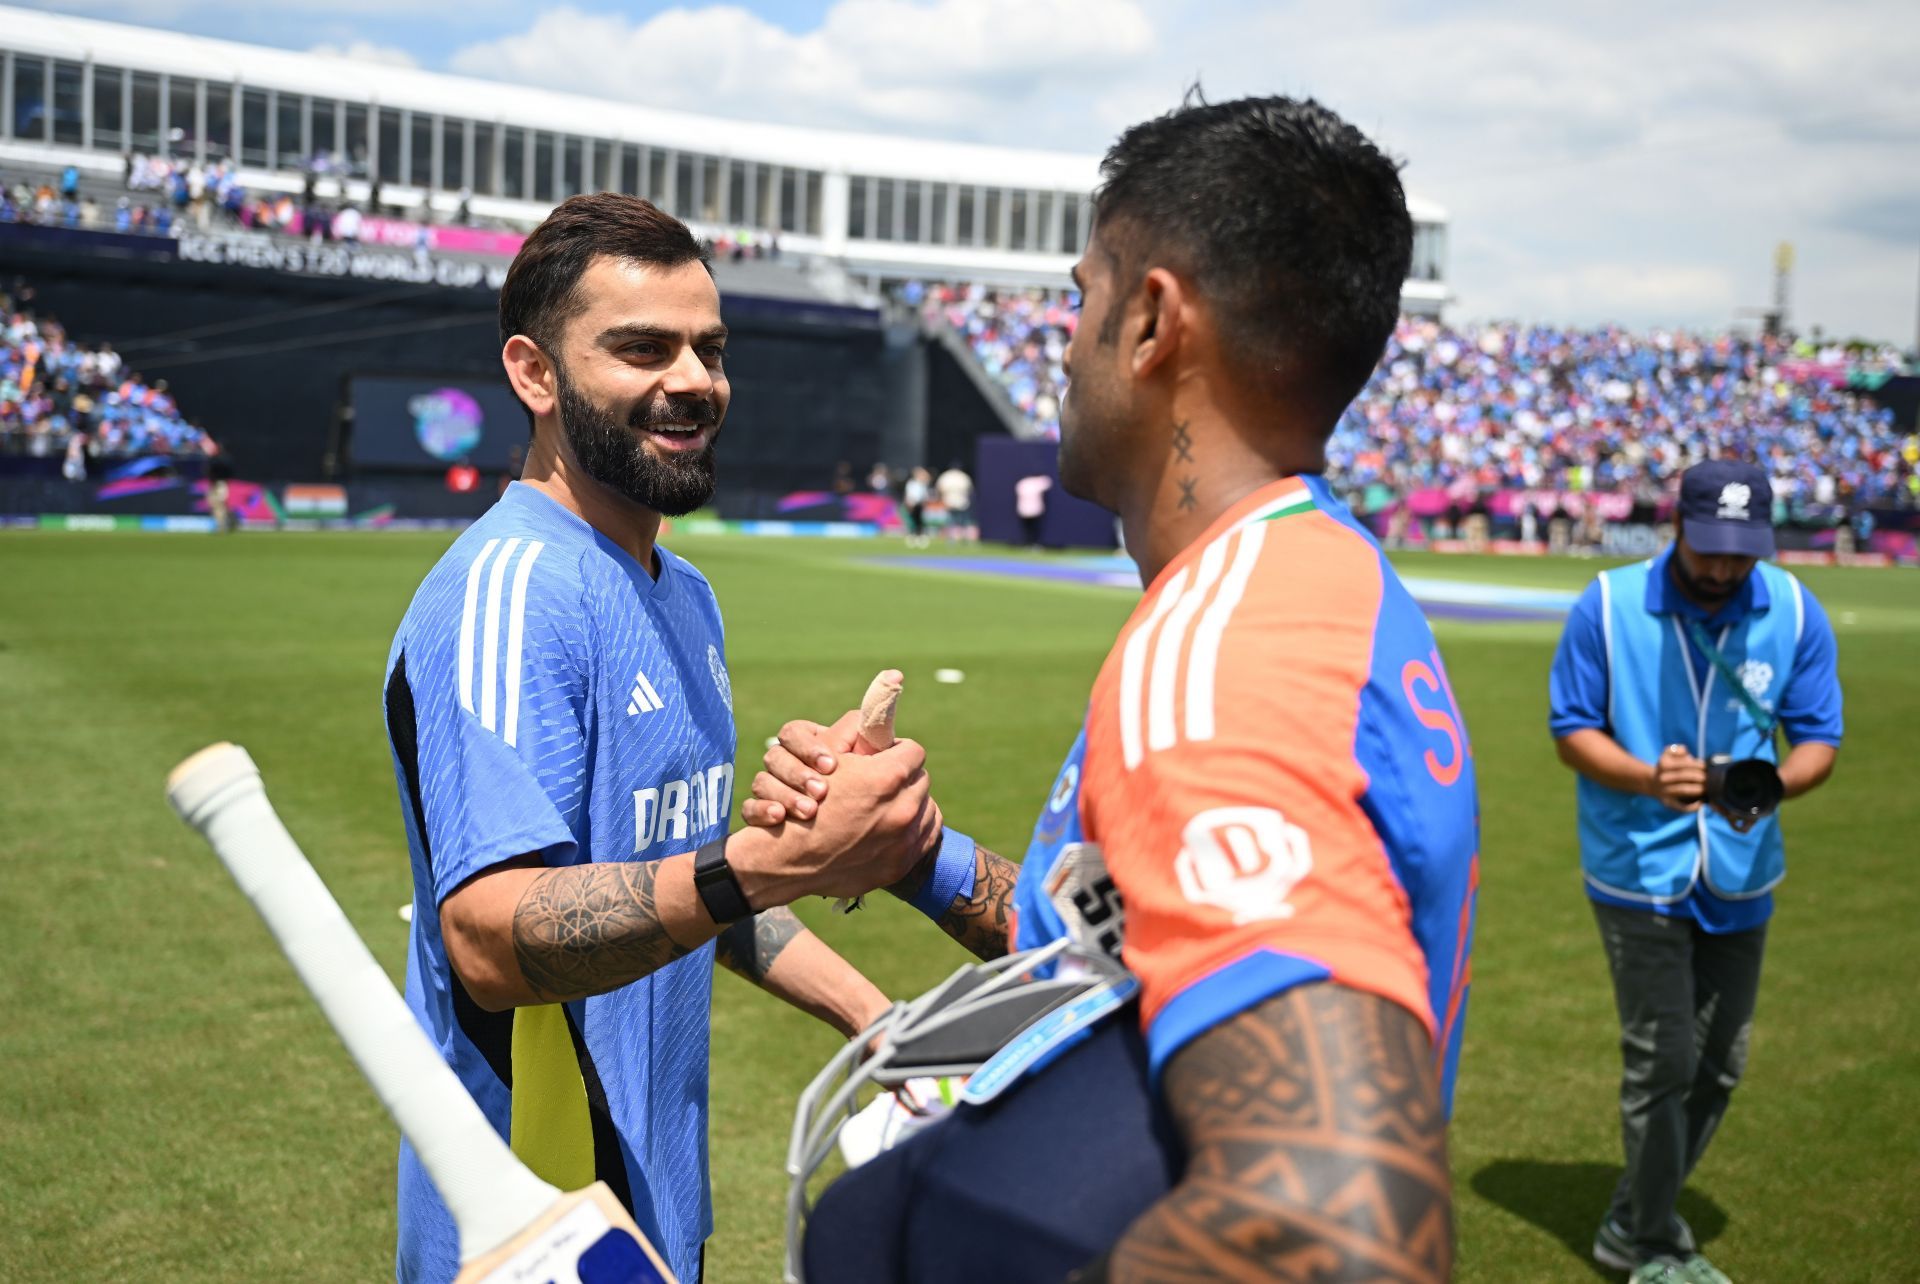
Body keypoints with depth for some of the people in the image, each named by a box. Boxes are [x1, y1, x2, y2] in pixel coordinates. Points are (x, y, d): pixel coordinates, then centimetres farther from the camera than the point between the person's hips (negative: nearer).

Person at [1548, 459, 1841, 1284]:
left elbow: (1819, 739, -1)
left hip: (1741, 876, 4)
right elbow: (1572, 730, -6)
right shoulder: (1606, 608, -11)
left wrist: (1772, 785, -24)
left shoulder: (1795, 613, -4)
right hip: (1639, 871, -4)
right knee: (1663, 1061, -5)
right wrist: (1647, 779, -26)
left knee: (1718, 1064, 13)